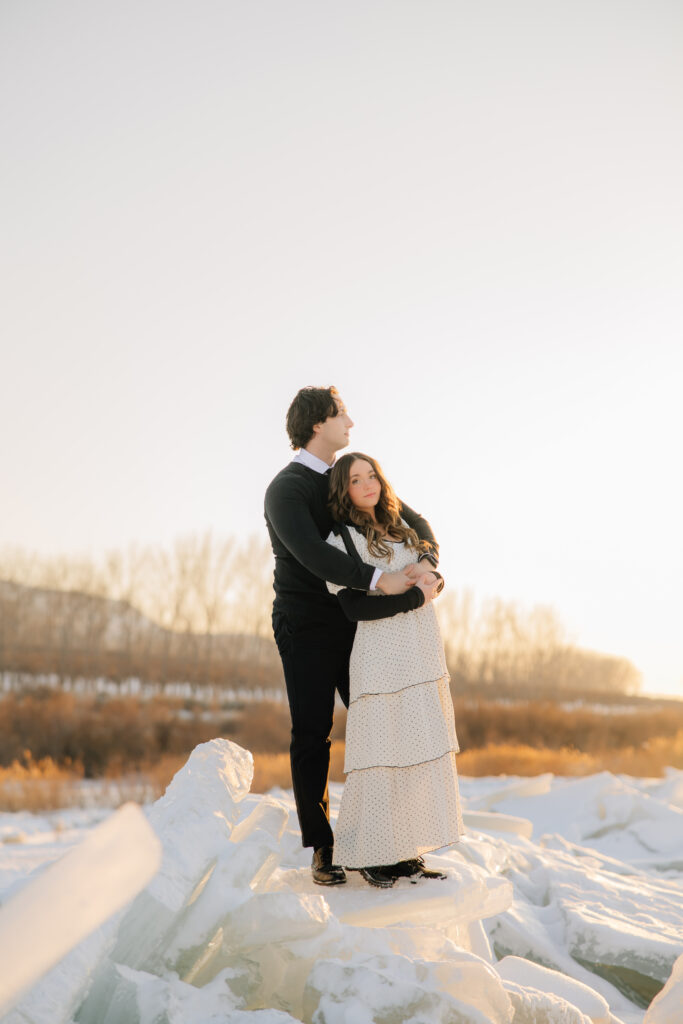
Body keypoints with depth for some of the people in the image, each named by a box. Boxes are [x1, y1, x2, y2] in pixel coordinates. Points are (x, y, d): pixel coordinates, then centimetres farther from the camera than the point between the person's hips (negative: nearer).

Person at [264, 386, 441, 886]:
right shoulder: (286, 488, -9)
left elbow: (413, 520, 9)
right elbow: (312, 553, -26)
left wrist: (427, 560, -13)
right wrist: (379, 579, -33)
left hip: (354, 622, 6)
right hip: (307, 626, -6)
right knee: (312, 735, 0)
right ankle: (322, 848, 8)